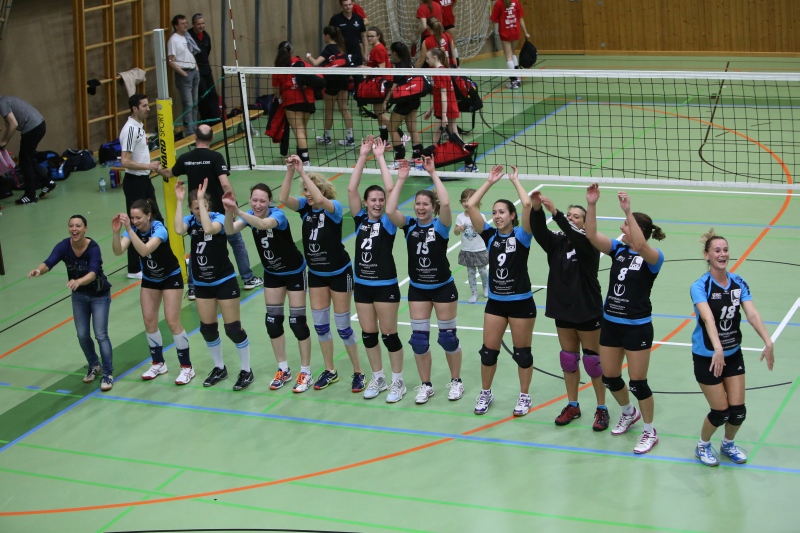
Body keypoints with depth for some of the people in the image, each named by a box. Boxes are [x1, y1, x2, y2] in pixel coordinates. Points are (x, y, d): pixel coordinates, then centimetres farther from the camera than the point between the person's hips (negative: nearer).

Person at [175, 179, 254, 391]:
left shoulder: (219, 218, -15)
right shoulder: (190, 220, -5)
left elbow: (208, 228, -39)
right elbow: (179, 230, -28)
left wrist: (201, 199, -35)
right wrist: (179, 201, -27)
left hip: (225, 281, -5)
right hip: (202, 283, 5)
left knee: (233, 328, -1)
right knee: (207, 328, 12)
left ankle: (246, 370, 13)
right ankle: (219, 367, 31)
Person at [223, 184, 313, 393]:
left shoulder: (278, 215, -28)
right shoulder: (250, 215, -13)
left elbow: (263, 224, -52)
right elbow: (230, 230, -31)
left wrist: (238, 211, -64)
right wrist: (229, 211, -50)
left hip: (294, 272, -6)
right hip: (272, 273, 6)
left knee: (297, 321, -4)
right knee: (273, 321, 7)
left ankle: (305, 372, 8)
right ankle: (283, 370, 21)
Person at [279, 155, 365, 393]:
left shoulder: (334, 207, -19)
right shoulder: (305, 207, -5)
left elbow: (320, 200, -41)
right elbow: (284, 198, -22)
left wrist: (303, 172, -39)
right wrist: (290, 171, -31)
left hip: (339, 273, -6)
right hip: (316, 273, 6)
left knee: (343, 325, 1)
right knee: (320, 324, 10)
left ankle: (358, 372, 14)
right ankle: (330, 371, 25)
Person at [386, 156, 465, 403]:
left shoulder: (440, 225, -11)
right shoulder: (410, 225, -4)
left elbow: (446, 203, -31)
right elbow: (390, 210, -21)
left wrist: (433, 173, -28)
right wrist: (401, 179, -20)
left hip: (443, 288, -3)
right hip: (417, 289, 3)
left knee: (448, 336, 7)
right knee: (419, 338, 5)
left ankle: (456, 381, 23)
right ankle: (425, 385, 19)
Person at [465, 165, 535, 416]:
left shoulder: (521, 235, -8)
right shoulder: (490, 235, 2)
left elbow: (527, 204, -24)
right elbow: (471, 205, -6)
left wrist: (515, 180, -11)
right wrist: (490, 181, -3)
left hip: (521, 303, -4)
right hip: (495, 302, 4)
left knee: (522, 353, 7)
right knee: (488, 350, 9)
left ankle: (524, 396, 21)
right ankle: (485, 393, 26)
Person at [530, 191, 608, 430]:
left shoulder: (588, 244, -13)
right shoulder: (556, 242, 0)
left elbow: (574, 234, -34)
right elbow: (539, 231, -19)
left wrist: (554, 212, -46)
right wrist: (536, 209, -37)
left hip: (588, 312, -5)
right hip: (562, 310, 5)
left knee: (592, 360, 4)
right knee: (568, 359, 14)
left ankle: (602, 408, 16)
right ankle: (573, 406, 28)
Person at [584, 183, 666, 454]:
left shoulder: (653, 257, -13)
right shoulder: (618, 248, 3)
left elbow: (640, 245, -36)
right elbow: (592, 236, -11)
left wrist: (628, 211, -40)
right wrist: (591, 205, -23)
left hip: (637, 327, -6)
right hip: (610, 323, 6)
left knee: (637, 382, 0)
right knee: (609, 376, 15)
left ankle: (650, 432, 17)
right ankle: (629, 412, 43)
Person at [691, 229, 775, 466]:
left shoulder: (739, 283, -4)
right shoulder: (700, 286, -19)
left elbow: (752, 314, -17)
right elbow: (708, 318, -35)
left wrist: (768, 342, -32)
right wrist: (717, 349, -50)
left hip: (733, 354, 4)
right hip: (707, 357, -4)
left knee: (738, 411, 4)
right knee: (720, 411, -2)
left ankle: (728, 444, 34)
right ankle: (703, 446, 27)